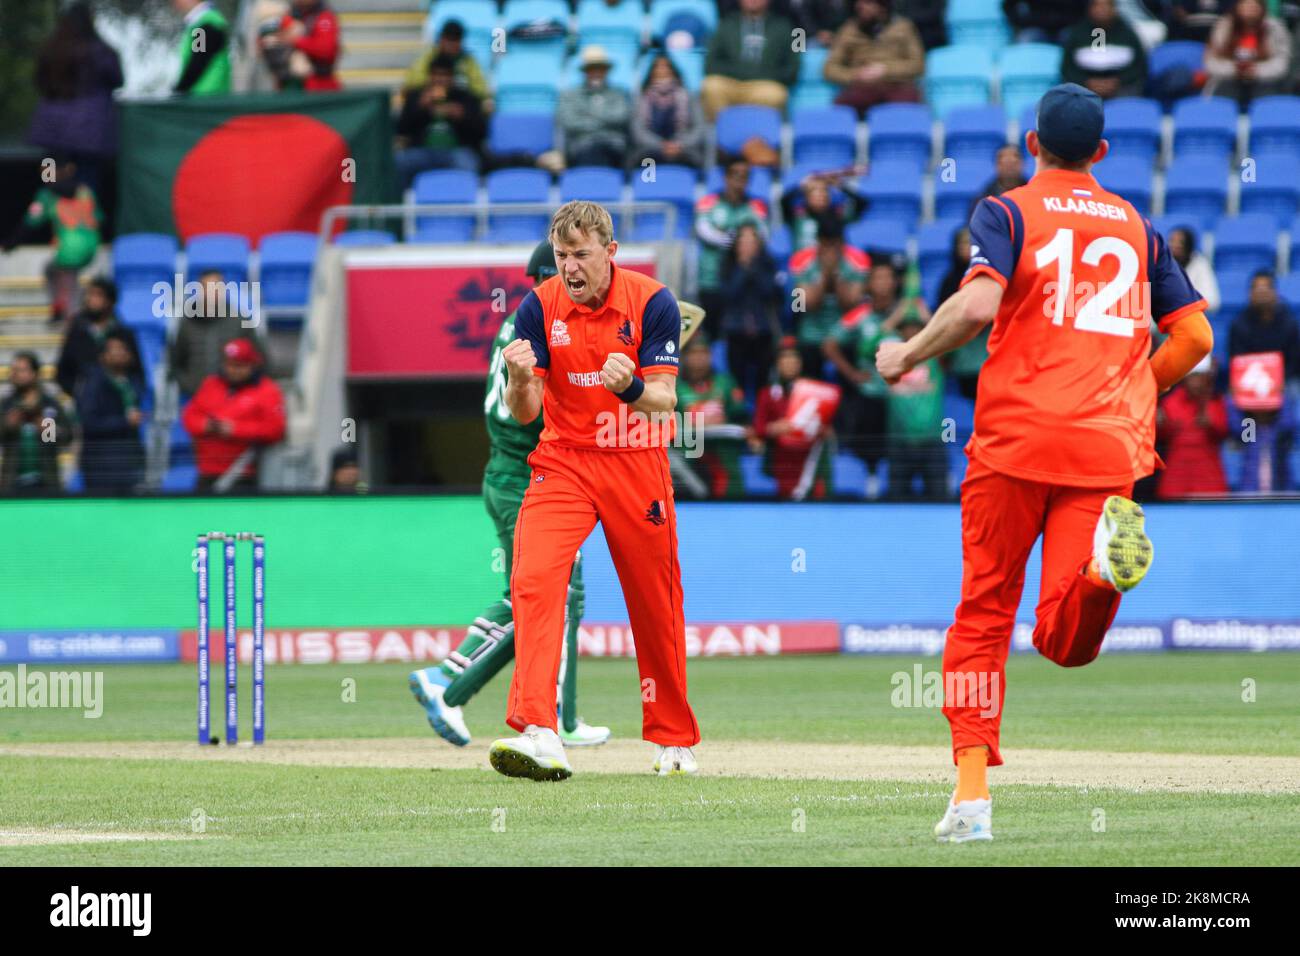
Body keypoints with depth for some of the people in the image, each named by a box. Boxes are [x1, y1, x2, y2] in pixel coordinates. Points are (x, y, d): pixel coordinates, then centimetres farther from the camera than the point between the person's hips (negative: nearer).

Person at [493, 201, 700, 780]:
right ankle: (539, 736, -31)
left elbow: (664, 399, -16)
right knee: (533, 577, -22)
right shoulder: (539, 307, -7)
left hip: (637, 465, 0)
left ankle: (674, 738, 29)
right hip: (563, 462, 0)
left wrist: (629, 387, -38)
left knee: (655, 601, 8)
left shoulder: (652, 303, -11)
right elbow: (523, 413, -10)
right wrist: (520, 379, -33)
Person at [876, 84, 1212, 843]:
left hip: (1017, 438, -2)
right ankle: (1101, 565, -38)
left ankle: (973, 793, -1)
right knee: (1064, 640, -4)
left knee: (983, 612, 9)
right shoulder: (1138, 226, 18)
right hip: (1110, 443, 3)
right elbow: (1196, 337, 14)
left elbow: (978, 304, -14)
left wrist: (907, 354, 2)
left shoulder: (1008, 212, 5)